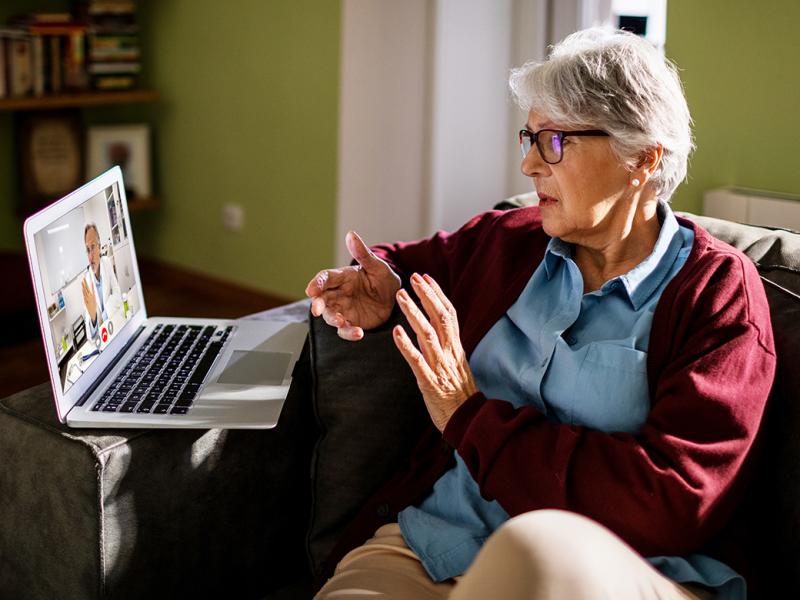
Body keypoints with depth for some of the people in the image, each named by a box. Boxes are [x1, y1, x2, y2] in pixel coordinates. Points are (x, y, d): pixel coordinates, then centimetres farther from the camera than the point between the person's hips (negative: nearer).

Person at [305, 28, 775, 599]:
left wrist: (473, 419, -9)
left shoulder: (720, 291, -1)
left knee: (537, 546, -40)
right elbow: (419, 258, 37)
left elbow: (672, 502, -13)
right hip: (432, 545, 4)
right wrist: (384, 284, 11)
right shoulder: (507, 238, 14)